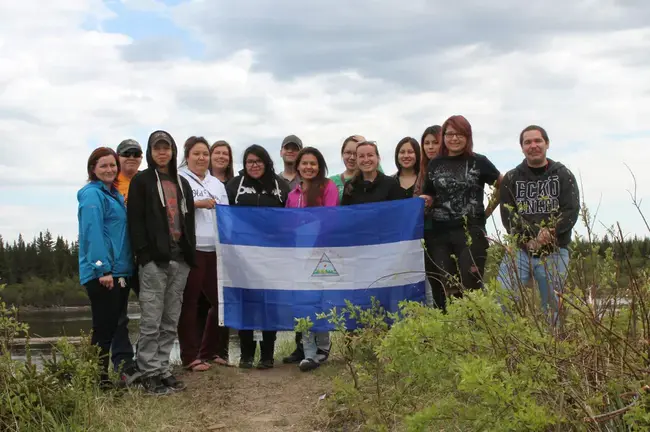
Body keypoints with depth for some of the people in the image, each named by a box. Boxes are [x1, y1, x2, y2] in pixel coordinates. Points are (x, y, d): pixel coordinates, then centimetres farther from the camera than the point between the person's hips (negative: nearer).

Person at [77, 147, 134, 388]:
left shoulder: (115, 194, 17)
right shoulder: (92, 194, -10)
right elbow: (93, 233, -19)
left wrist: (123, 269, 17)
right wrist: (103, 269, -24)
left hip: (120, 271, 9)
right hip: (102, 274, -9)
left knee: (114, 325, 12)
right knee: (104, 327, -6)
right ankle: (97, 377, 2)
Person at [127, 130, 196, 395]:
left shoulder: (182, 183, 20)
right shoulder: (141, 181, 3)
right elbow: (135, 220, -5)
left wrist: (190, 253, 9)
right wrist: (144, 254, -14)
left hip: (179, 258, 6)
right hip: (154, 259, -6)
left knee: (171, 321, 7)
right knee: (151, 321, -6)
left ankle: (163, 368, 14)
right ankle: (149, 373, -2)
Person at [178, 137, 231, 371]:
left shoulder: (217, 184, 22)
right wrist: (197, 204, -15)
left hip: (215, 249, 6)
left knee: (220, 299, 6)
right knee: (189, 302, -3)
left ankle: (210, 351, 19)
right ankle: (190, 356, 3)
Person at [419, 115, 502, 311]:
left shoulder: (478, 162, 1)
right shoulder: (435, 164, 10)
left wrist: (488, 211, 5)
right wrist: (424, 200, -3)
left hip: (471, 232, -3)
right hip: (440, 235, 3)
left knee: (470, 288, -5)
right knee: (444, 290, 3)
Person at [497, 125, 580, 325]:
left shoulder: (563, 175, 6)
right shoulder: (511, 178, 8)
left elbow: (571, 211, -4)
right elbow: (507, 215, 0)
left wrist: (550, 233, -20)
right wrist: (527, 241, -15)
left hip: (554, 252, 0)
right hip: (519, 250, 0)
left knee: (553, 307, 3)